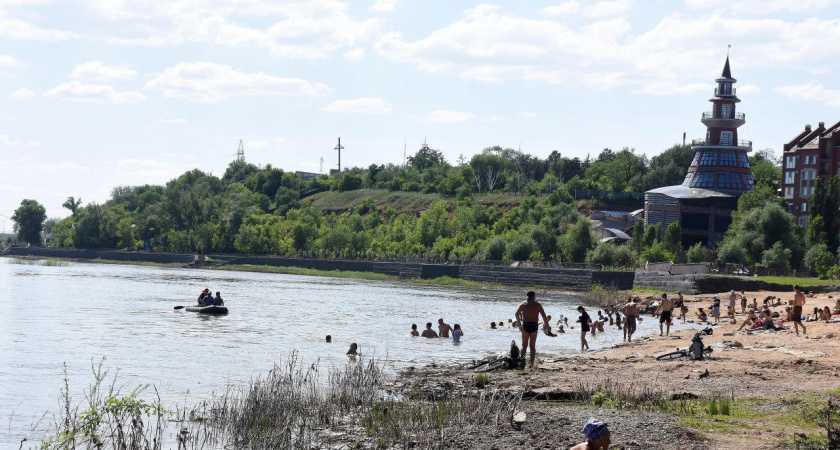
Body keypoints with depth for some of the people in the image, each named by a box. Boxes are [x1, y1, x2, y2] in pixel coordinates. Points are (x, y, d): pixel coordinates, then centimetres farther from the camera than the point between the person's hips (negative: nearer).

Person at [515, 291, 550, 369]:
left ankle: (522, 360, -10)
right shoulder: (537, 305, 1)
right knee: (532, 346, 9)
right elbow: (544, 316, -3)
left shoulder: (523, 304, 3)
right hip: (534, 326, 0)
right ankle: (531, 363, 5)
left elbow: (516, 314, -8)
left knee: (524, 345, 10)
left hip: (525, 325, 0)